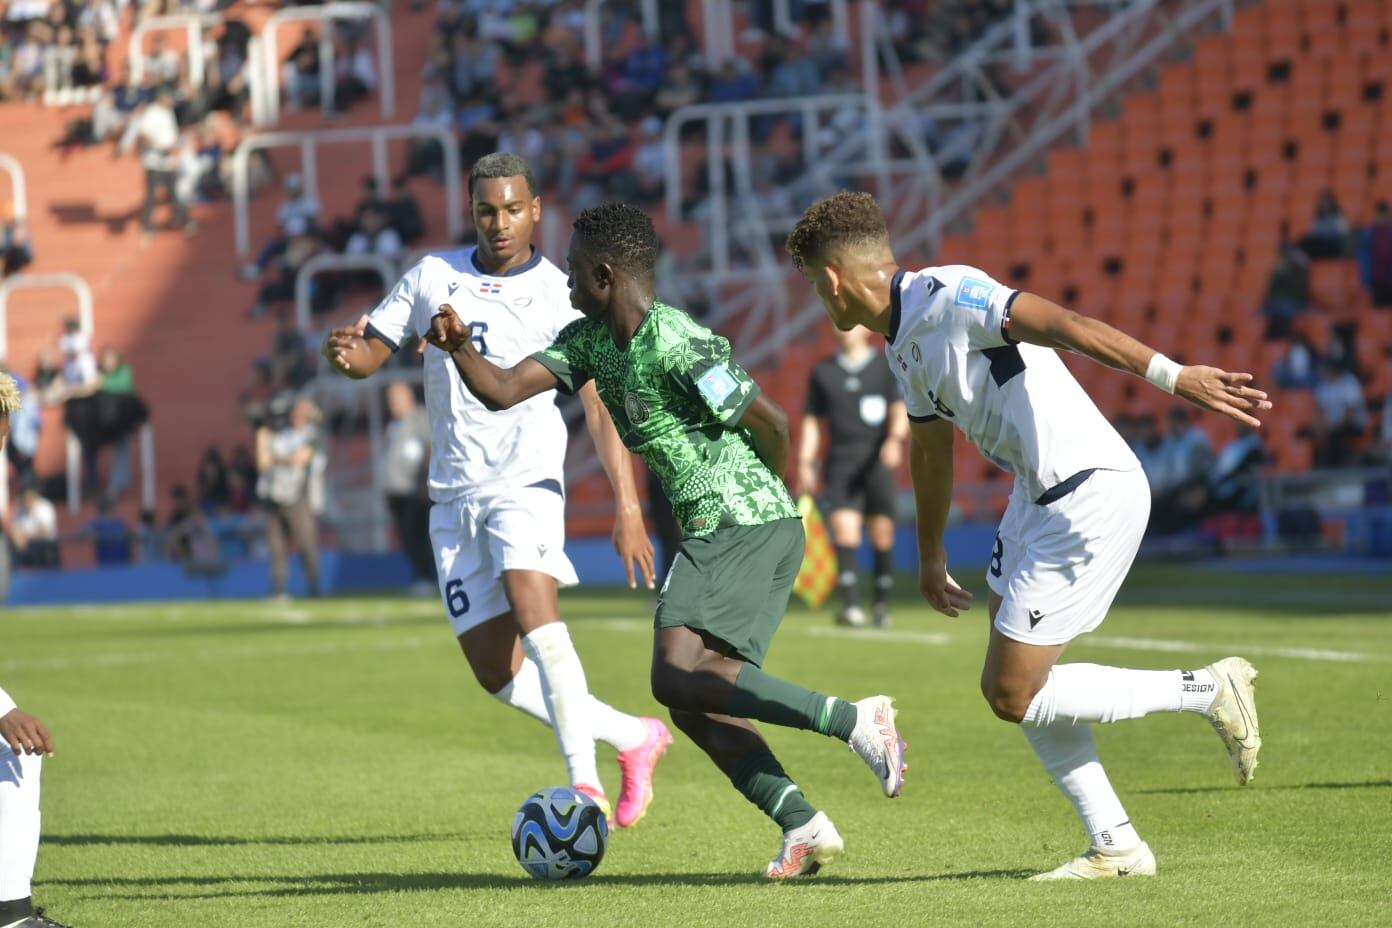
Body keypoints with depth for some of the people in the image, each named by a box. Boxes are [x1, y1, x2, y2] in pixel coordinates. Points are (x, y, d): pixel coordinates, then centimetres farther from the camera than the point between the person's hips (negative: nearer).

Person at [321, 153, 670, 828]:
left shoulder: (558, 296, -2)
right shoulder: (434, 276, 9)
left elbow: (599, 407, -5)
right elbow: (369, 354, 13)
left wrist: (628, 507, -14)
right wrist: (346, 353, -14)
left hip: (525, 480, -5)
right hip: (454, 494, 5)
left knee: (532, 606, -31)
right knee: (497, 673, 3)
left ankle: (584, 782, -35)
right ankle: (633, 737, 20)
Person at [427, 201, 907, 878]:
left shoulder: (677, 345, -17)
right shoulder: (589, 340, 11)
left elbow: (770, 423, -13)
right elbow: (502, 391, 9)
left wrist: (758, 491, 4)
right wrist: (459, 345, -10)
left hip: (746, 527, -10)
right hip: (711, 535, 10)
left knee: (678, 676, -21)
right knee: (695, 704, 4)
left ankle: (854, 721, -22)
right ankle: (804, 827, -2)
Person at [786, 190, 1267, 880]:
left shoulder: (944, 295, -16)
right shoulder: (901, 339, 15)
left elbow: (1064, 325, -27)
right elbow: (930, 445, 30)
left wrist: (1173, 376, -36)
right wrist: (930, 555, 42)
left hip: (1092, 495, -10)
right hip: (1038, 497, 10)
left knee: (1013, 695, -7)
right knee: (1011, 687, 10)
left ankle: (1207, 691, 3)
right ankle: (1116, 847, 14)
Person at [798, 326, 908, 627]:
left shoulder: (885, 368, 7)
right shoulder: (823, 372, 13)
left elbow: (899, 410, -3)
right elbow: (811, 421, 16)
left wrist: (895, 438, -23)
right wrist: (805, 462, 7)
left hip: (876, 464, 0)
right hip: (840, 464, 0)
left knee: (882, 533, 1)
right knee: (844, 528, -15)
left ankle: (882, 604, 16)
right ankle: (850, 605, -21)